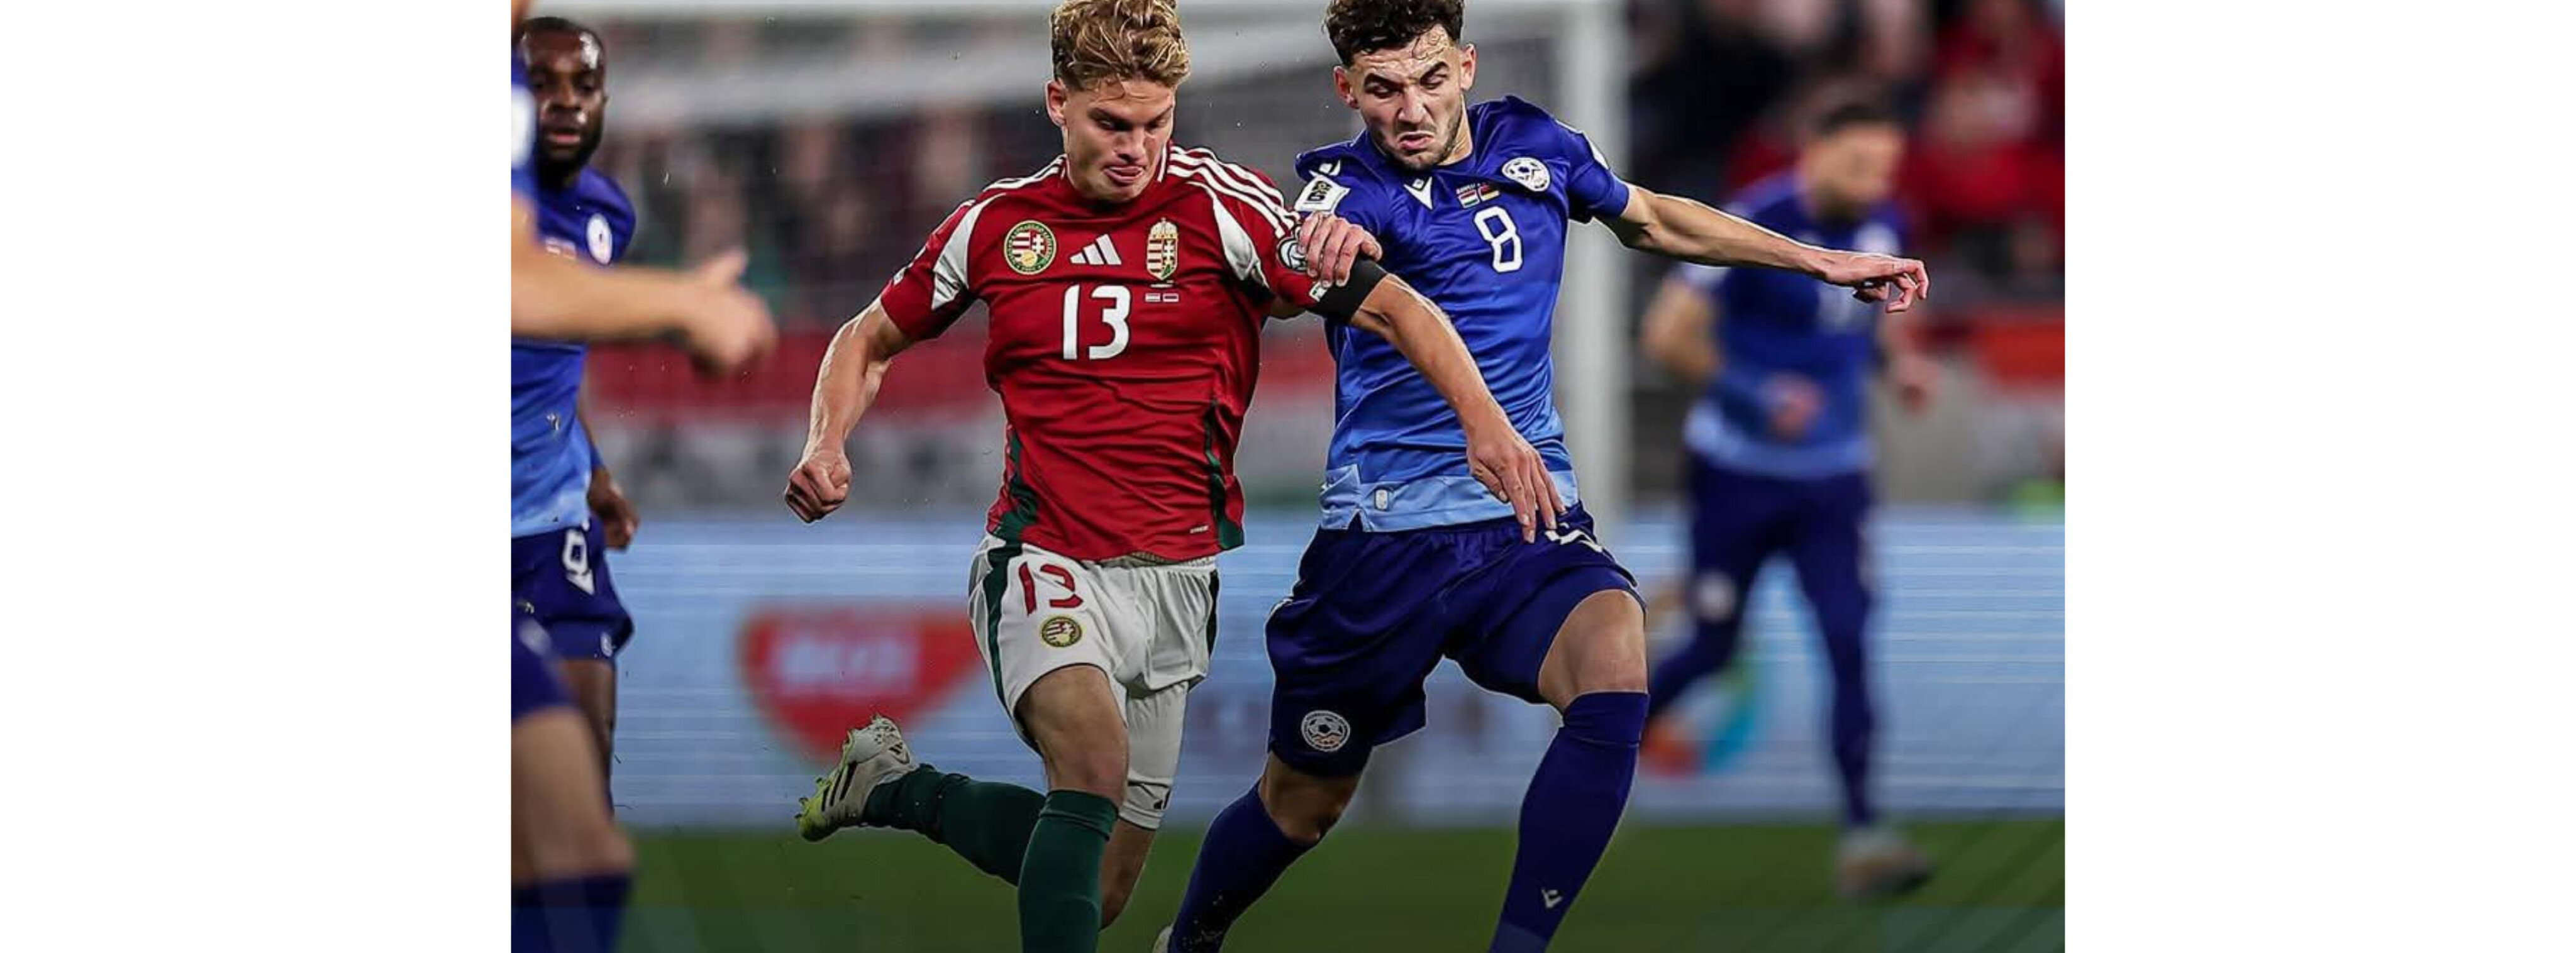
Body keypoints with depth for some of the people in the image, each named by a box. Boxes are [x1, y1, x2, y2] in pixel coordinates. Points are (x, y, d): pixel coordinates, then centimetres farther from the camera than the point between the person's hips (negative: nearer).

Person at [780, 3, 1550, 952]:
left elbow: (1396, 309, -9)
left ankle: (894, 787, 30)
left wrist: (1486, 421, -24)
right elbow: (870, 340, 17)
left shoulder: (1218, 205, -7)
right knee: (1094, 759, -32)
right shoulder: (995, 223, 1)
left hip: (1174, 578, 2)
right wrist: (826, 445, -2)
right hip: (1046, 557, -1)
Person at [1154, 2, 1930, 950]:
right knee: (1302, 803, 8)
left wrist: (1824, 261, 27)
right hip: (1386, 536, -3)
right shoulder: (1345, 185, -9)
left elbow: (1653, 221, 25)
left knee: (1613, 678, -29)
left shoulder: (1532, 144, 6)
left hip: (1531, 521, 3)